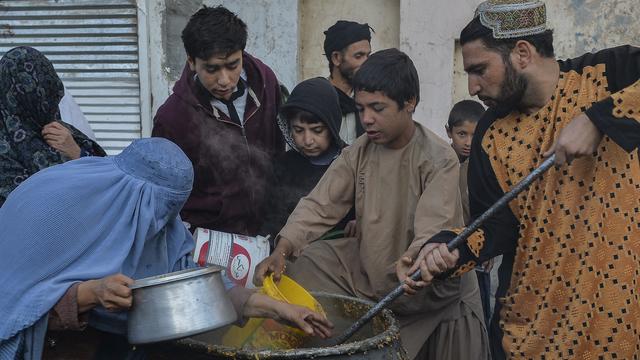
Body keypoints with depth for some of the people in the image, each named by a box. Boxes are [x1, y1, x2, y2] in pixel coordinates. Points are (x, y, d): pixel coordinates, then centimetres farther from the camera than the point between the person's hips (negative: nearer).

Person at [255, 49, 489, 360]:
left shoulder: (439, 160, -18)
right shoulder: (358, 153, -2)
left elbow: (433, 231, -28)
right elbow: (319, 206, -9)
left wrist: (413, 261, -50)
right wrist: (282, 250, -26)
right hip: (365, 272, 4)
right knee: (299, 267, -5)